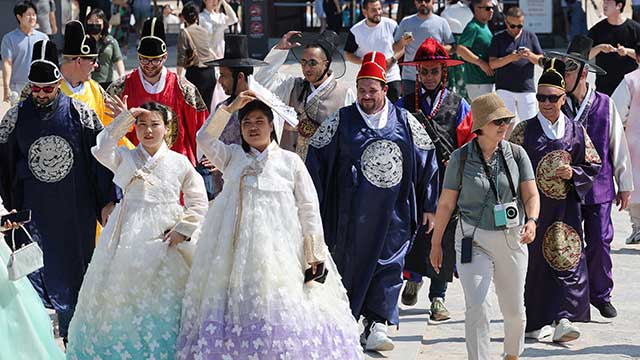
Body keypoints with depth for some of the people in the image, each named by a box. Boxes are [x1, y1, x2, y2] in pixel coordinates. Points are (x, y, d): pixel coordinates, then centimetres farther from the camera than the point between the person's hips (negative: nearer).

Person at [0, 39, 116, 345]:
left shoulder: (80, 114, -3)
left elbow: (100, 158, 1)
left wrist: (107, 203, 0)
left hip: (75, 213, -1)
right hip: (32, 212, 1)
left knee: (74, 270, 5)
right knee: (36, 270, 0)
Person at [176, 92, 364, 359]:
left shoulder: (291, 161, 7)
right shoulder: (233, 156, 13)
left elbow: (308, 207, 4)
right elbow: (205, 139, -4)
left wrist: (314, 253, -2)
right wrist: (230, 108, -11)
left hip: (279, 245, -2)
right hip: (238, 244, 2)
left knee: (280, 305, -9)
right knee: (239, 304, -1)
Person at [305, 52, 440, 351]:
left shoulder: (405, 121, 5)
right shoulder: (341, 121, 2)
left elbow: (427, 160, 10)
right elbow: (316, 158, 3)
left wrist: (428, 206, 8)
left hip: (393, 214, 1)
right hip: (352, 212, -1)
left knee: (389, 265, -2)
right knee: (350, 262, 4)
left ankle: (376, 326, 1)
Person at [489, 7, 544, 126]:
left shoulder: (530, 36, 9)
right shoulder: (498, 38, 4)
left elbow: (541, 61, 8)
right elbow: (492, 64, -3)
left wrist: (530, 55, -14)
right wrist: (510, 58, -19)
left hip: (526, 88, 1)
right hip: (505, 89, -1)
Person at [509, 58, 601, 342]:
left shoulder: (576, 132, 6)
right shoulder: (525, 131, 1)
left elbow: (593, 166, 10)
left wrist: (573, 173, -9)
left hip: (565, 209, 1)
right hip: (532, 207, -1)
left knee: (568, 260, -10)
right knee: (533, 262, 4)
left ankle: (563, 320, -16)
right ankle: (534, 323, 14)